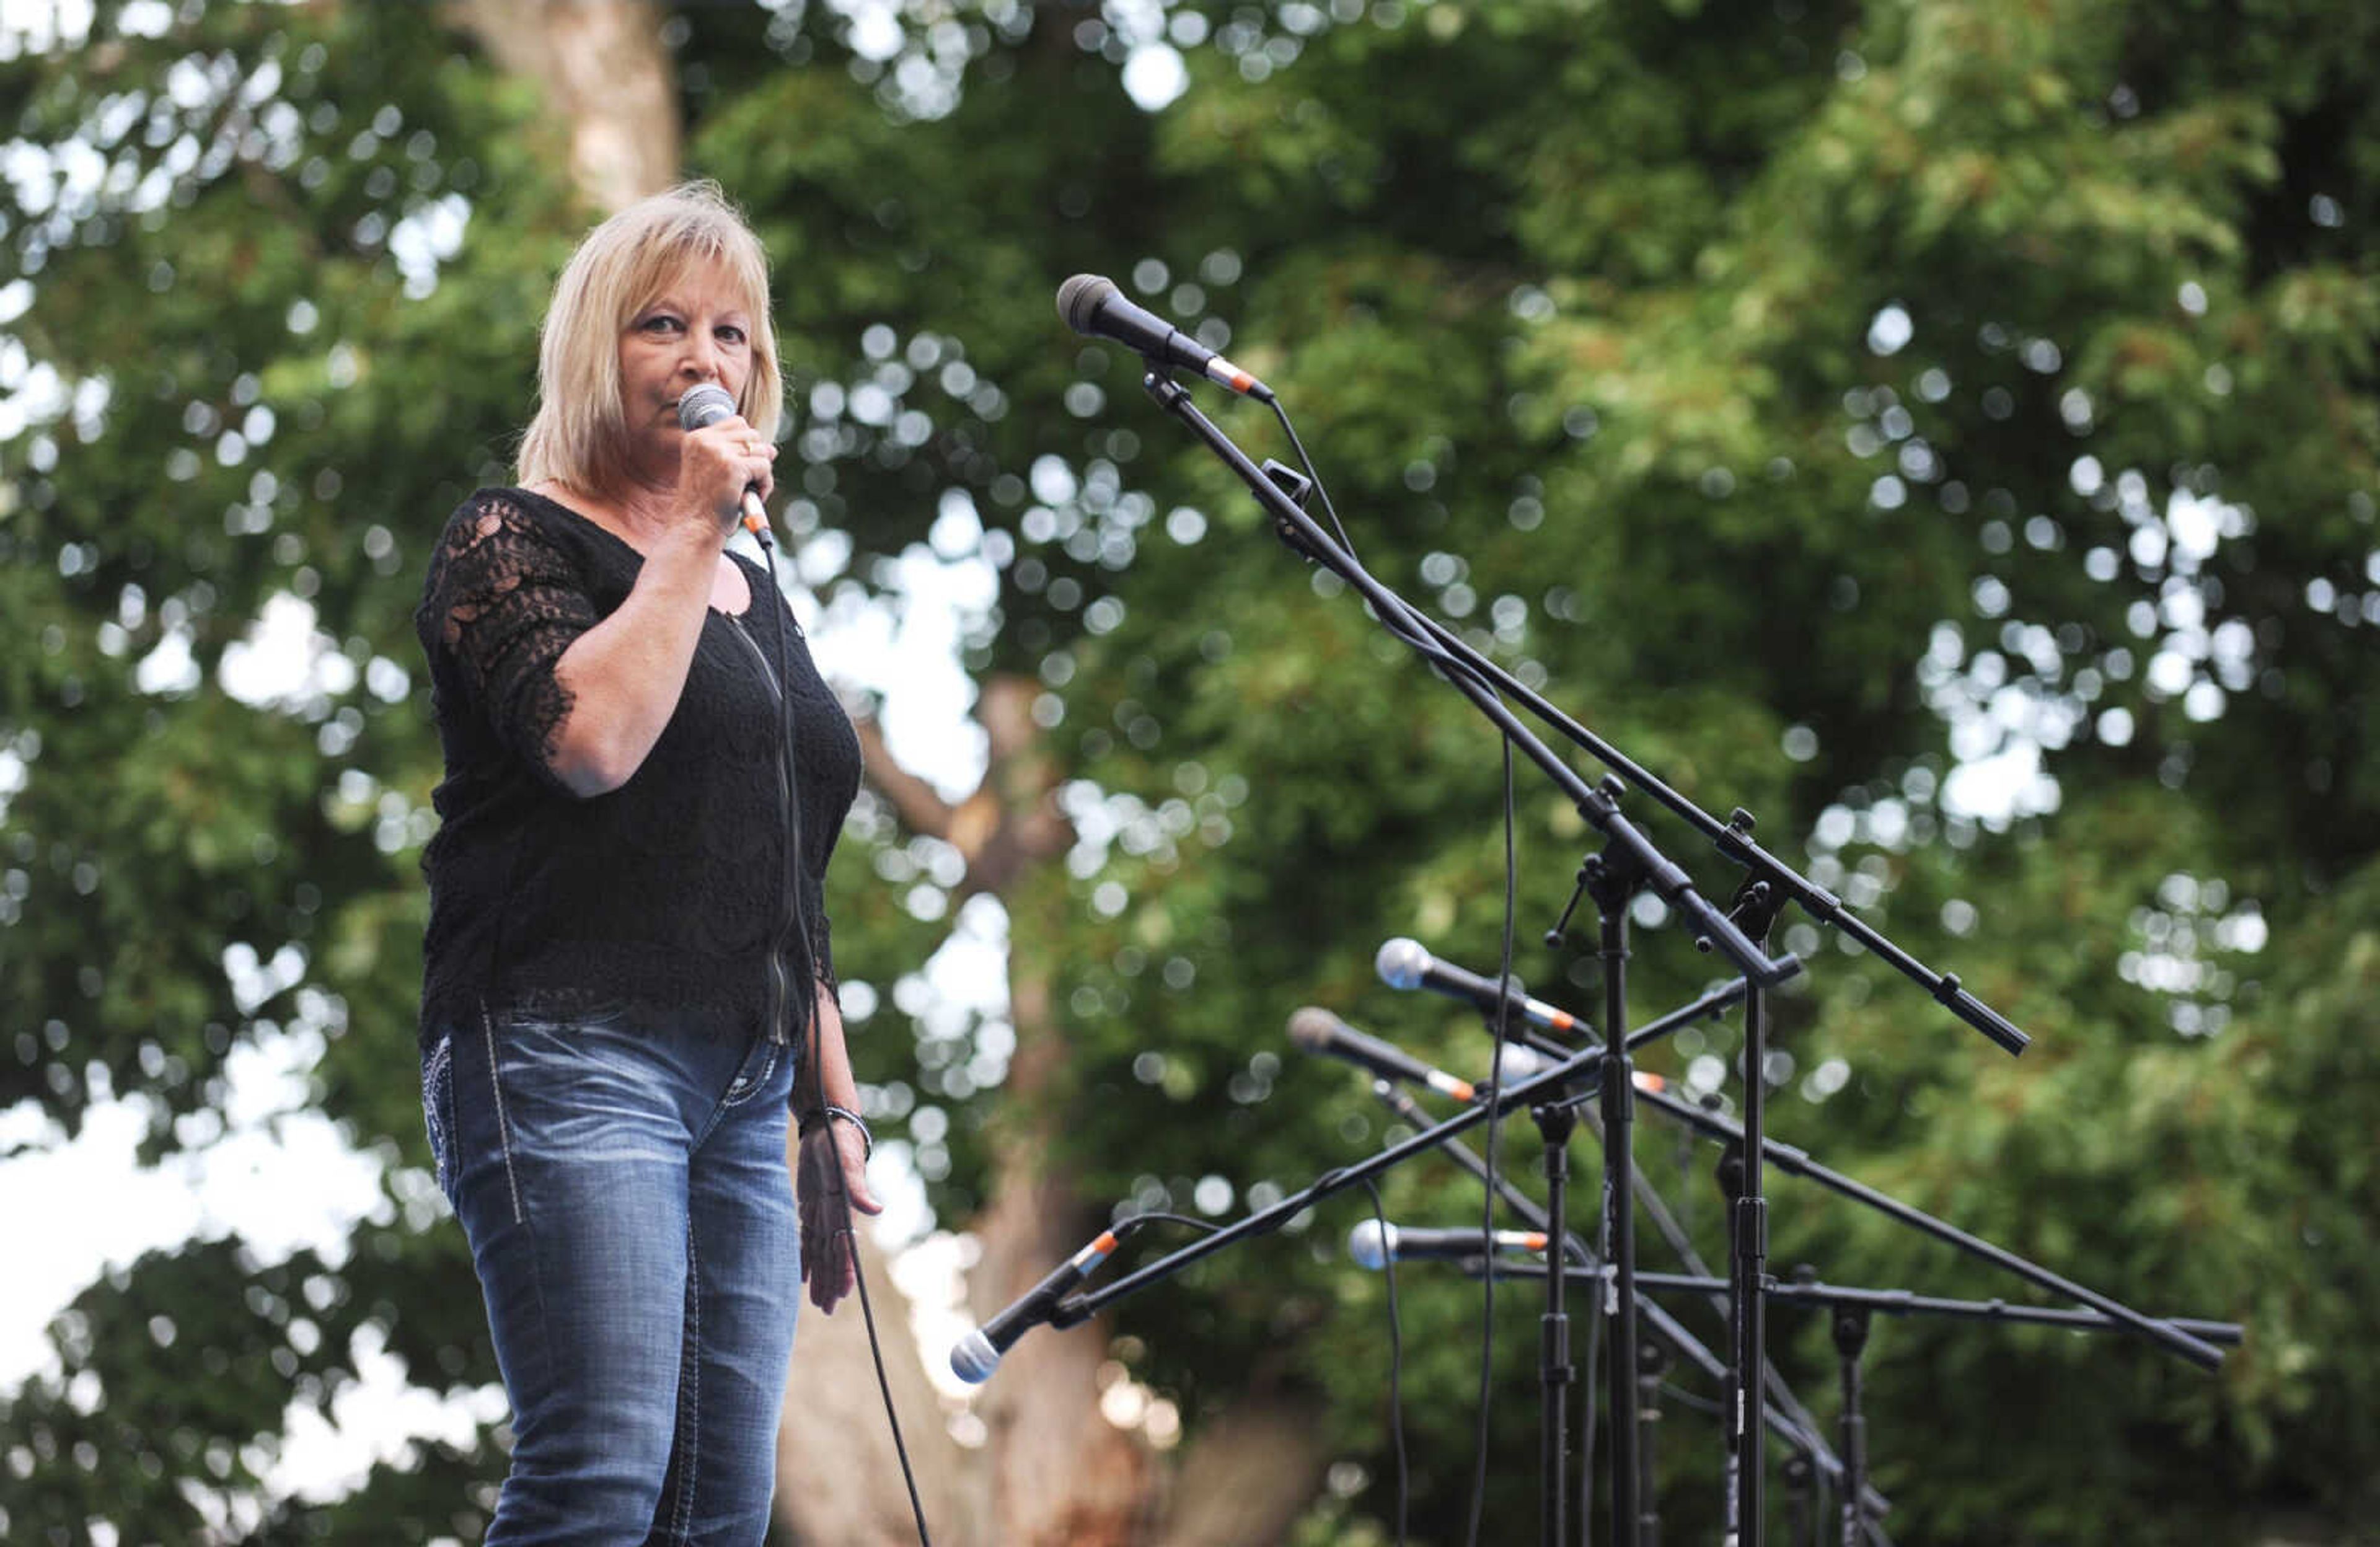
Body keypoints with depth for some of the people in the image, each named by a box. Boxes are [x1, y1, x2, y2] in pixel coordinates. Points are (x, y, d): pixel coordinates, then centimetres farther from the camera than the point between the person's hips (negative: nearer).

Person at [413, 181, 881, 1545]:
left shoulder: (753, 594, 24)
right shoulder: (514, 543, 3)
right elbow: (593, 738, -18)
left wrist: (833, 1106, 22)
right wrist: (688, 533, -7)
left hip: (743, 1094, 7)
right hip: (573, 1058, -7)